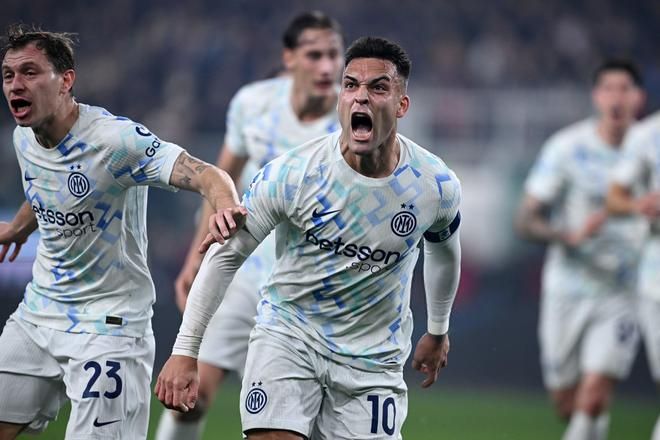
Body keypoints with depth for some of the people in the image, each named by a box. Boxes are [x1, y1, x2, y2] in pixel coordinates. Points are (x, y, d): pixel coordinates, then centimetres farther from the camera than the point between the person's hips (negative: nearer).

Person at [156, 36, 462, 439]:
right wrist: (185, 352, -8)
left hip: (372, 356, 2)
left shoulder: (438, 186, -10)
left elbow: (444, 252, 14)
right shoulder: (291, 174, -17)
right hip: (288, 332, -2)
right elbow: (225, 255, -7)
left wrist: (438, 332, 28)